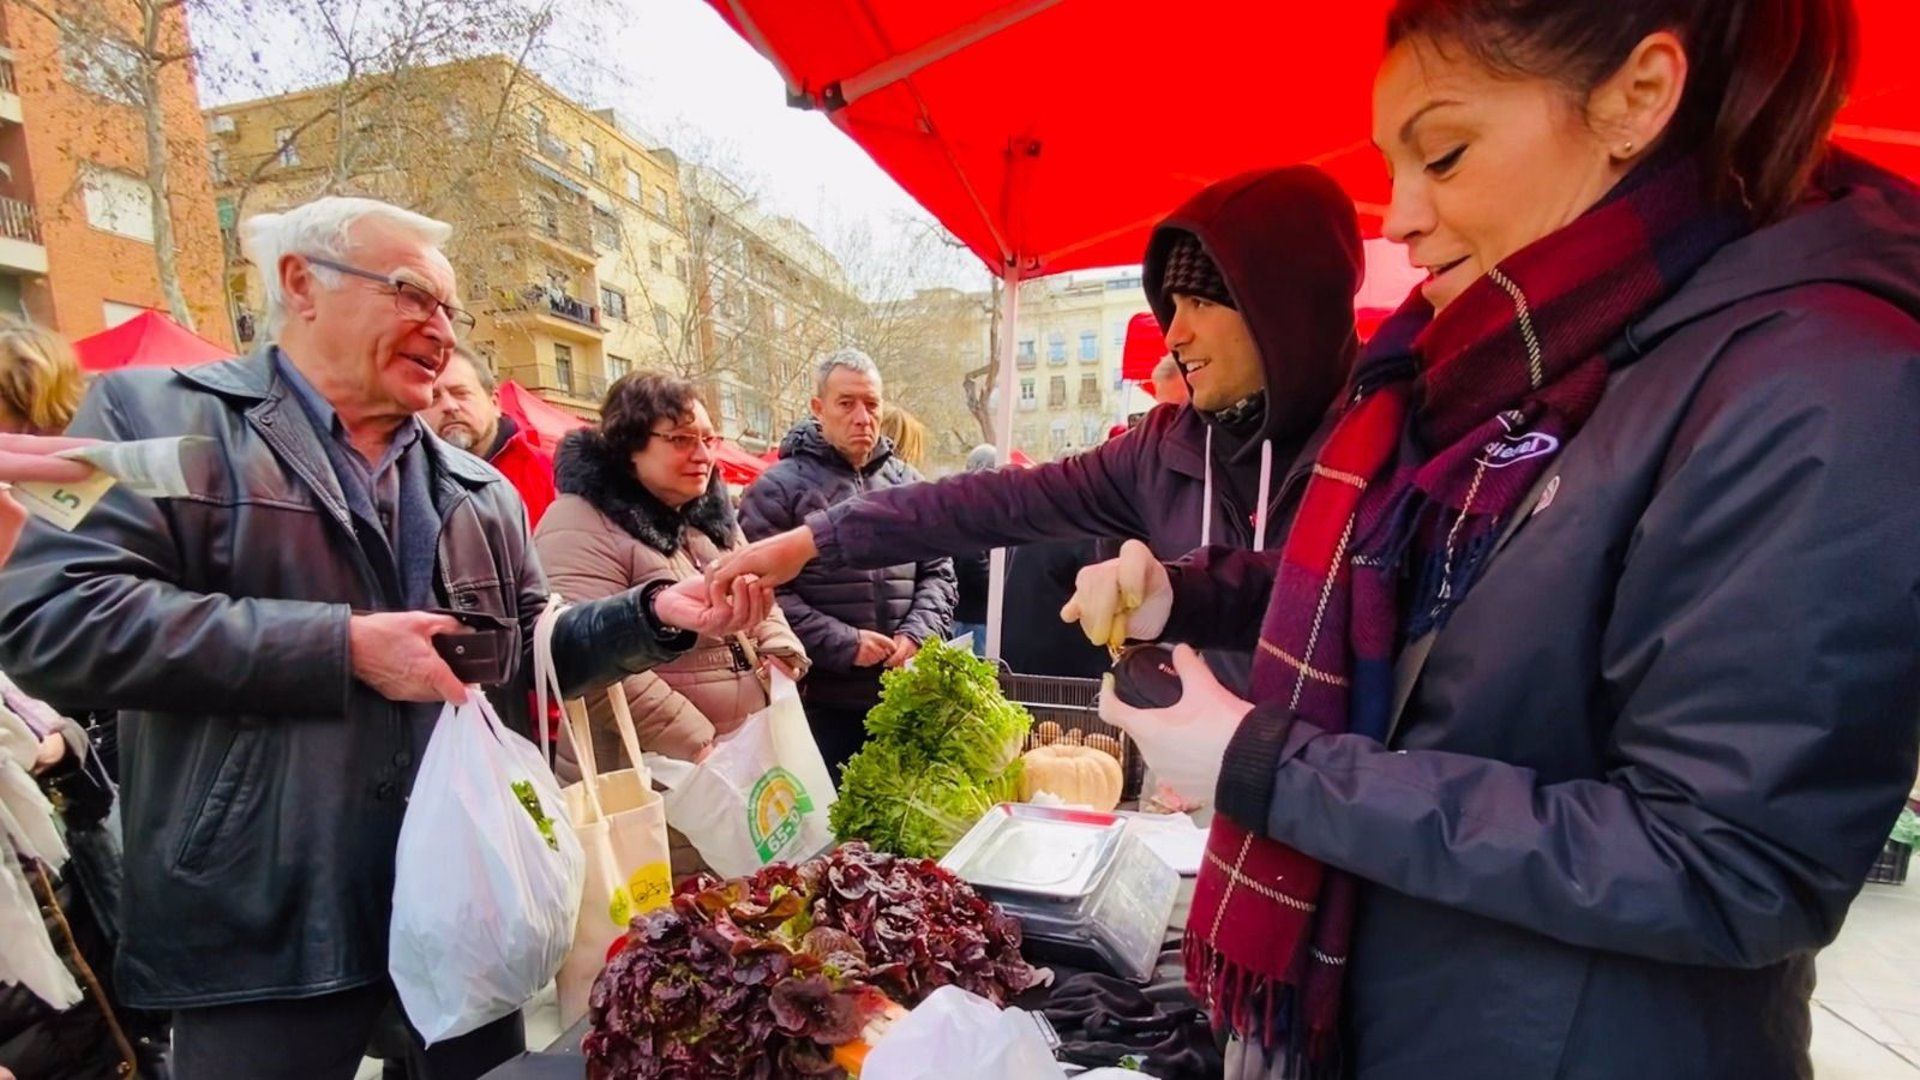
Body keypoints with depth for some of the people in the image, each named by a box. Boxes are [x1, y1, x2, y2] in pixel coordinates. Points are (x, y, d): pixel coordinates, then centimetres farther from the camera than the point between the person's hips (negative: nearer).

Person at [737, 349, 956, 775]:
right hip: (821, 698, -4)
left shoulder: (907, 484, 10)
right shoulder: (777, 488, -6)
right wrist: (844, 644, -17)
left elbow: (937, 572, 12)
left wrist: (918, 633, -5)